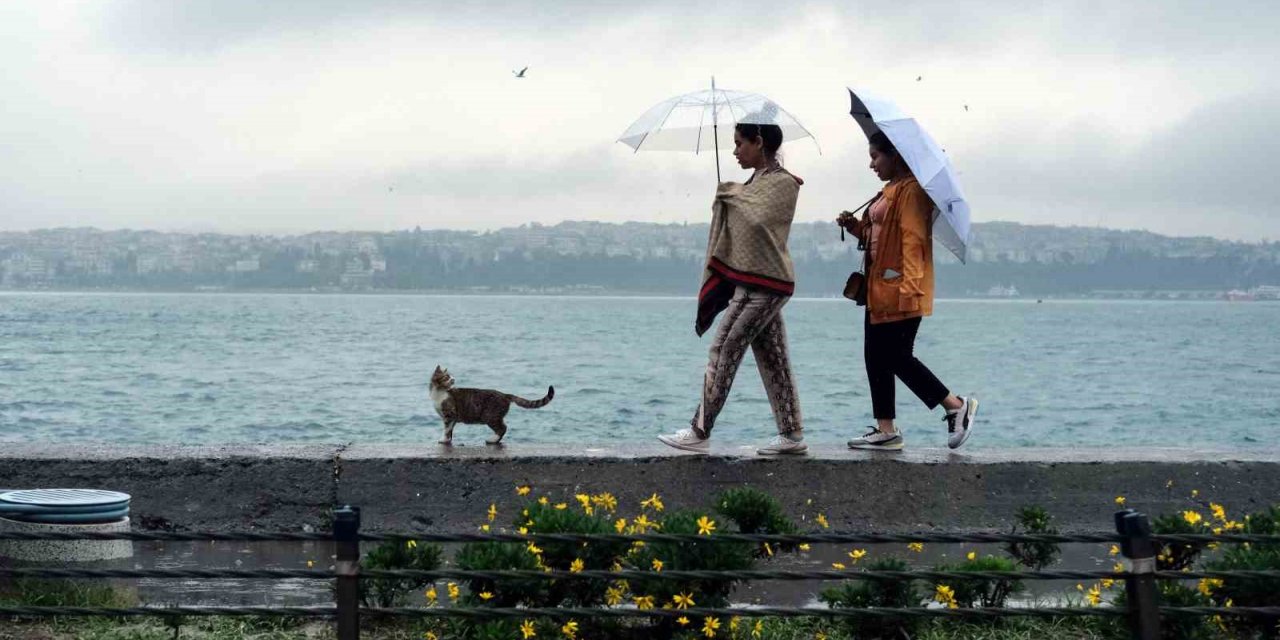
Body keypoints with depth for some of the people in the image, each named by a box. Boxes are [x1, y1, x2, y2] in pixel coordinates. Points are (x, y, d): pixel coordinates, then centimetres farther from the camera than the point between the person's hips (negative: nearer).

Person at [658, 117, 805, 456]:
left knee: (724, 351, -8)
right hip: (753, 280, 10)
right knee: (772, 359, 8)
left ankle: (699, 432, -5)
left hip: (762, 284, -10)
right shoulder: (758, 181, 17)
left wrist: (731, 193, -9)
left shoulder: (782, 183, -10)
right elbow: (741, 228, 21)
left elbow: (756, 219, -25)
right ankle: (791, 434, 11)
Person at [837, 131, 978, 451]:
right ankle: (885, 430, 12)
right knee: (876, 357, 9)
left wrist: (909, 284, -27)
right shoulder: (889, 192, 19)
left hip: (900, 292, -11)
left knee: (898, 358, -10)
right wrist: (856, 227, 8)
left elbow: (913, 238, -20)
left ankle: (957, 406, 0)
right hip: (878, 290, 11)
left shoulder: (911, 190, -12)